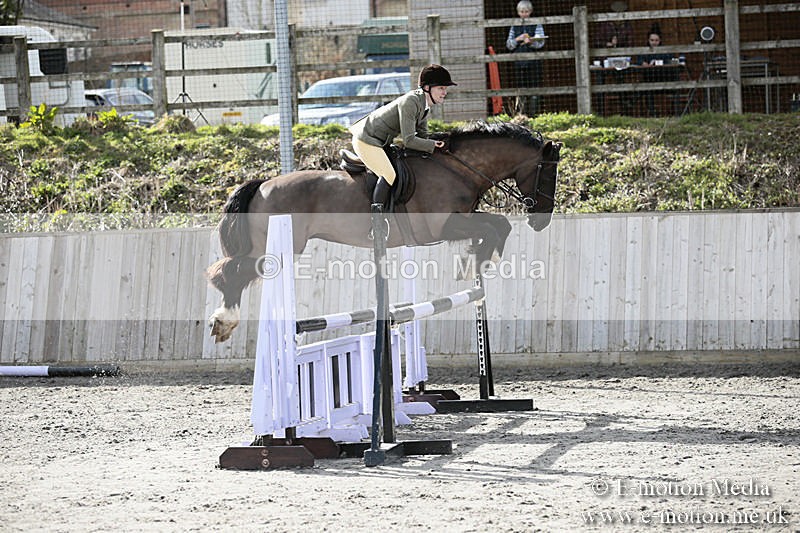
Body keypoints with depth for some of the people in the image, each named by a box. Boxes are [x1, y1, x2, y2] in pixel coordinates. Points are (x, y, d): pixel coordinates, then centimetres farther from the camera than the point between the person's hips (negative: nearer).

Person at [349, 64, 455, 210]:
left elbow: (422, 136, 9)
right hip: (366, 141, -11)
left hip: (381, 142, 11)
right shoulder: (410, 102, -28)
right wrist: (434, 145, -23)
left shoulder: (424, 104, 2)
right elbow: (409, 141, -29)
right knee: (388, 175, -20)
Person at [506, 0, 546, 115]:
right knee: (521, 88, 0)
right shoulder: (514, 27, 14)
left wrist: (530, 42, -21)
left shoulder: (537, 25, 7)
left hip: (533, 60, -2)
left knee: (534, 87, -5)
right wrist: (517, 39, -8)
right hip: (519, 61, 2)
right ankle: (523, 113, 1)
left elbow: (541, 43, -1)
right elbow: (508, 45, 11)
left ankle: (534, 112, -4)